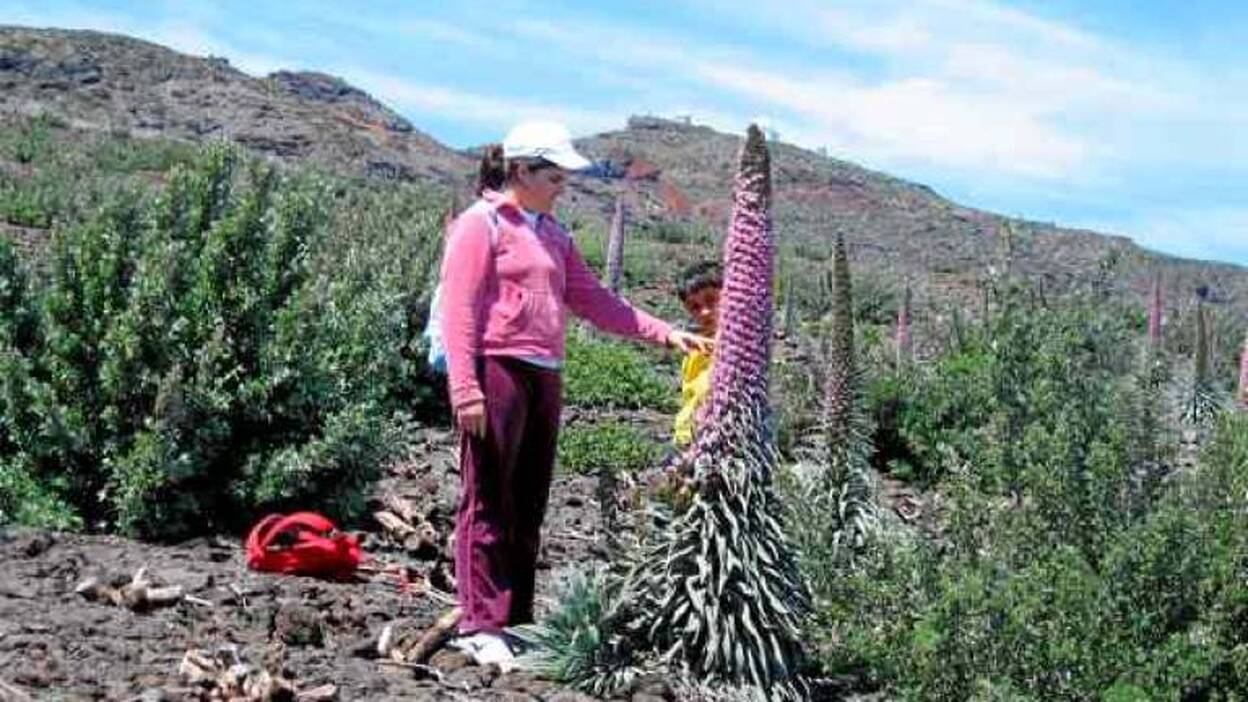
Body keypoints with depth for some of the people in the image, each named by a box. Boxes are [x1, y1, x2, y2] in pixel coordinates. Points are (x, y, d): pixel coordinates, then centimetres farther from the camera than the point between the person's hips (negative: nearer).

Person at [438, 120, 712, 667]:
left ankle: (517, 620, 15)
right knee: (487, 503, -5)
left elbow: (592, 300, 19)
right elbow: (459, 309, -9)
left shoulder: (552, 233, 20)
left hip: (543, 377, 8)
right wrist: (465, 386, -18)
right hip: (497, 372, -8)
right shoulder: (481, 224, -3)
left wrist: (664, 334, 11)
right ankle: (479, 624, -2)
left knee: (528, 508, 9)